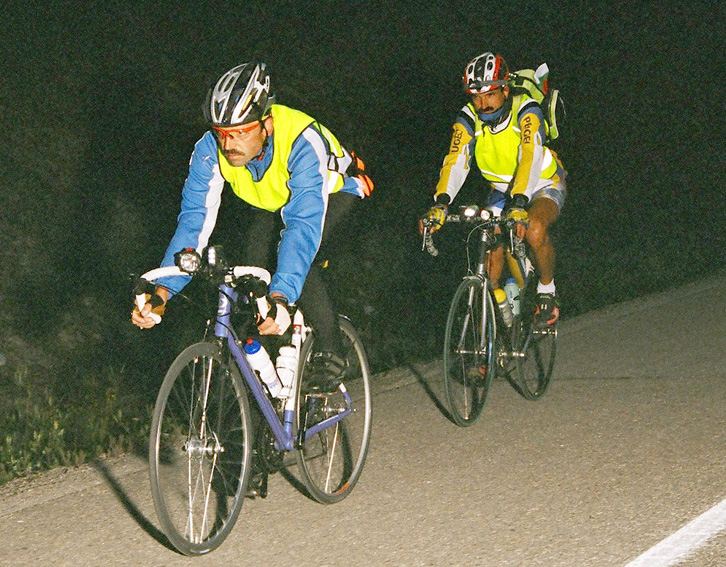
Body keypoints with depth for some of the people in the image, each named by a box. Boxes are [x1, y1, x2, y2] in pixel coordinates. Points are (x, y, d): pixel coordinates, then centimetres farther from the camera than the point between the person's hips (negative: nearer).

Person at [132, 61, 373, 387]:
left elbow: (303, 225, -51)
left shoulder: (302, 143, -42)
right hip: (274, 201, 5)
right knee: (253, 250, -20)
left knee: (296, 251, -30)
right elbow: (194, 220, -30)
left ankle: (329, 351, -14)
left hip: (334, 191, -5)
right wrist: (161, 292, -42)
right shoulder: (210, 150, -29)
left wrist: (280, 298, -63)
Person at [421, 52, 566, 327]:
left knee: (534, 229, -33)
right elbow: (456, 161, -30)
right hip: (502, 189, 4)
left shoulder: (526, 110, -29)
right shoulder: (469, 119, -18)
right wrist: (441, 203, -48)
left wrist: (519, 204, -58)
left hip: (543, 184, -4)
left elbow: (529, 157, -43)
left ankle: (547, 292, -10)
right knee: (491, 246, -12)